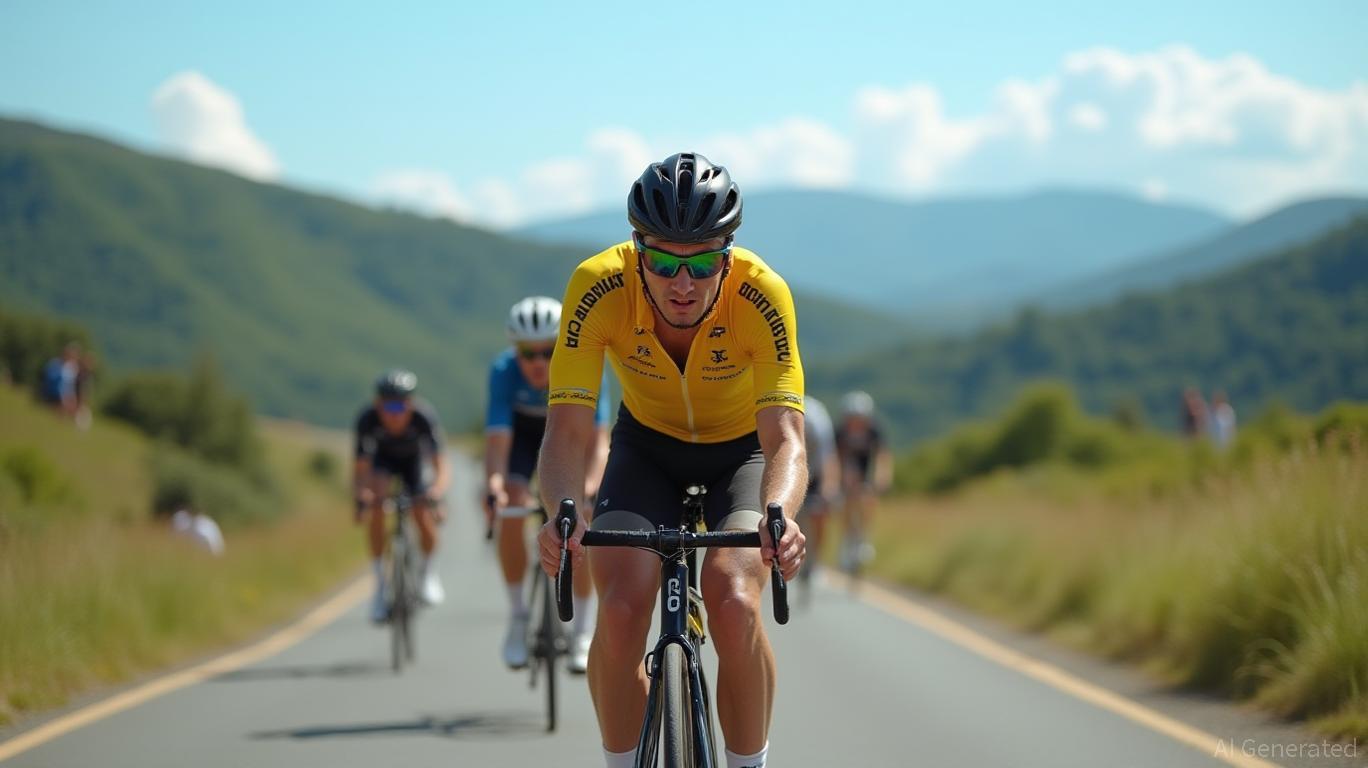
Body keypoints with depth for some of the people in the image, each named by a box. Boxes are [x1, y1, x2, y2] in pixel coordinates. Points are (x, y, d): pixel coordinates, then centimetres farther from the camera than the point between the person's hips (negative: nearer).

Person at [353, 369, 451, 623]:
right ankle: (379, 581, -16)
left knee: (425, 519, -14)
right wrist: (362, 496, -54)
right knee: (376, 499, -28)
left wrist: (436, 492, -60)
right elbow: (361, 469, -34)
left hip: (414, 461, 0)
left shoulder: (424, 417, -36)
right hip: (383, 458, 0)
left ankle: (426, 569, 20)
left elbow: (442, 467, -40)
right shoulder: (367, 419, -33)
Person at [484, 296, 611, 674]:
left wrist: (590, 485, -59)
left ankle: (582, 634, -3)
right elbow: (497, 440, -41)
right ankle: (517, 617, -3)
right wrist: (493, 486, -61)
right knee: (512, 514, -21)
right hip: (521, 430, 0)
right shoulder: (504, 371, -35)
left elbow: (598, 440, -40)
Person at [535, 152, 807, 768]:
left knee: (733, 605, -26)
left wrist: (778, 515, -61)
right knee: (620, 610, -22)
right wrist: (565, 511, -55)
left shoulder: (760, 295, -33)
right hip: (648, 447, 1)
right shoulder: (599, 288, -31)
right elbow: (566, 432, -34)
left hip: (742, 450, -1)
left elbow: (785, 437, -40)